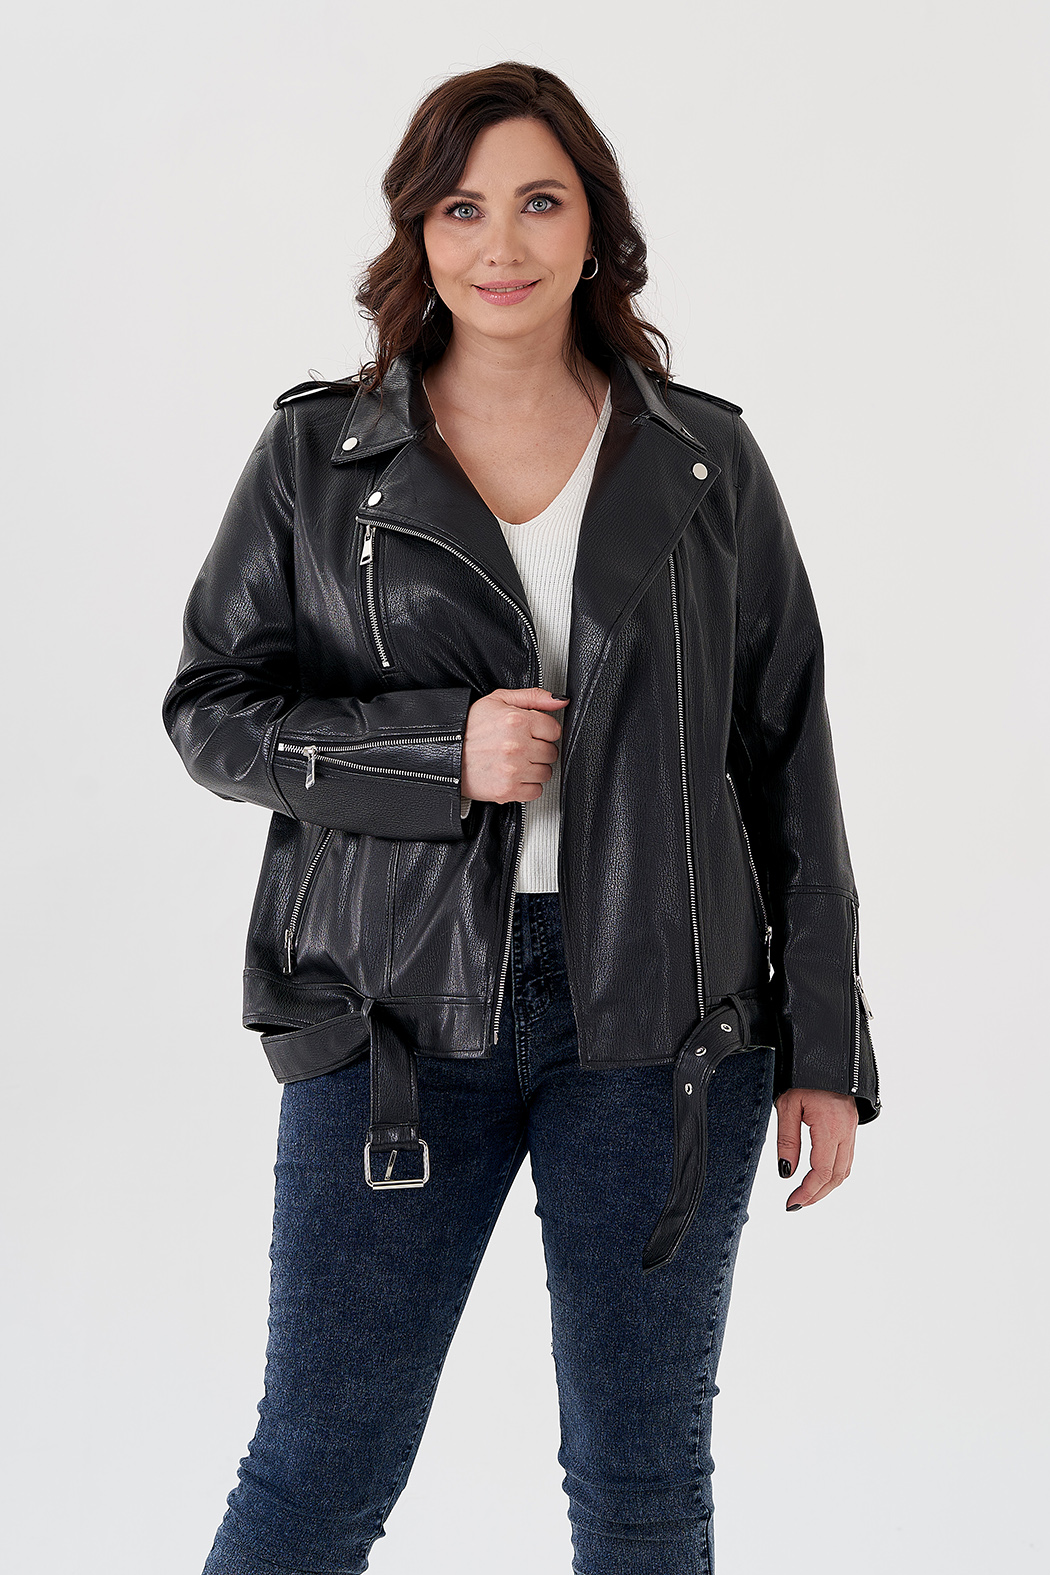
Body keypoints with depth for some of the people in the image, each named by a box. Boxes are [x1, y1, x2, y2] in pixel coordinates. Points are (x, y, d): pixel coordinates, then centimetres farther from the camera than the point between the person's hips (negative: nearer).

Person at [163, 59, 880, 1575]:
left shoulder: (705, 462, 6)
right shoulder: (317, 456, 4)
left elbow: (787, 756, 7)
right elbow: (212, 708, 4)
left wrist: (824, 1049, 4)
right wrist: (437, 752, -13)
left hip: (660, 1014, 1)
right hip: (400, 1009, -1)